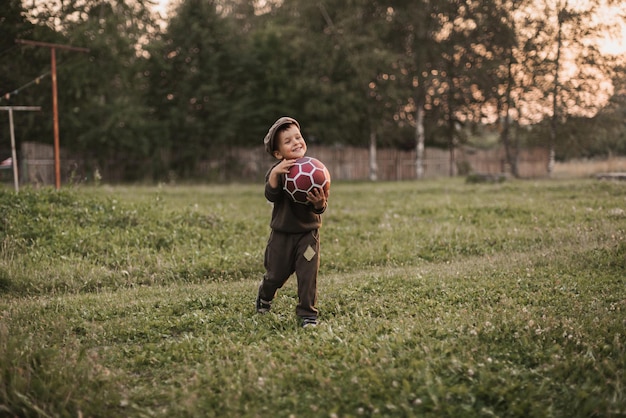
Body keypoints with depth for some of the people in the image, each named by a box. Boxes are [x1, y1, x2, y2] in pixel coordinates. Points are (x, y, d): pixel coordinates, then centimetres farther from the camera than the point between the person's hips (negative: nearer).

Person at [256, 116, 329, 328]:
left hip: (308, 232, 0)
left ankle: (307, 312, 9)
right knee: (277, 274, 12)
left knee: (308, 273, -7)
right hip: (282, 232, 0)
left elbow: (319, 208, -10)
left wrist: (320, 204, -35)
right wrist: (274, 175, -45)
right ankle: (264, 295, 45)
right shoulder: (277, 171, -11)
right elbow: (271, 196, -28)